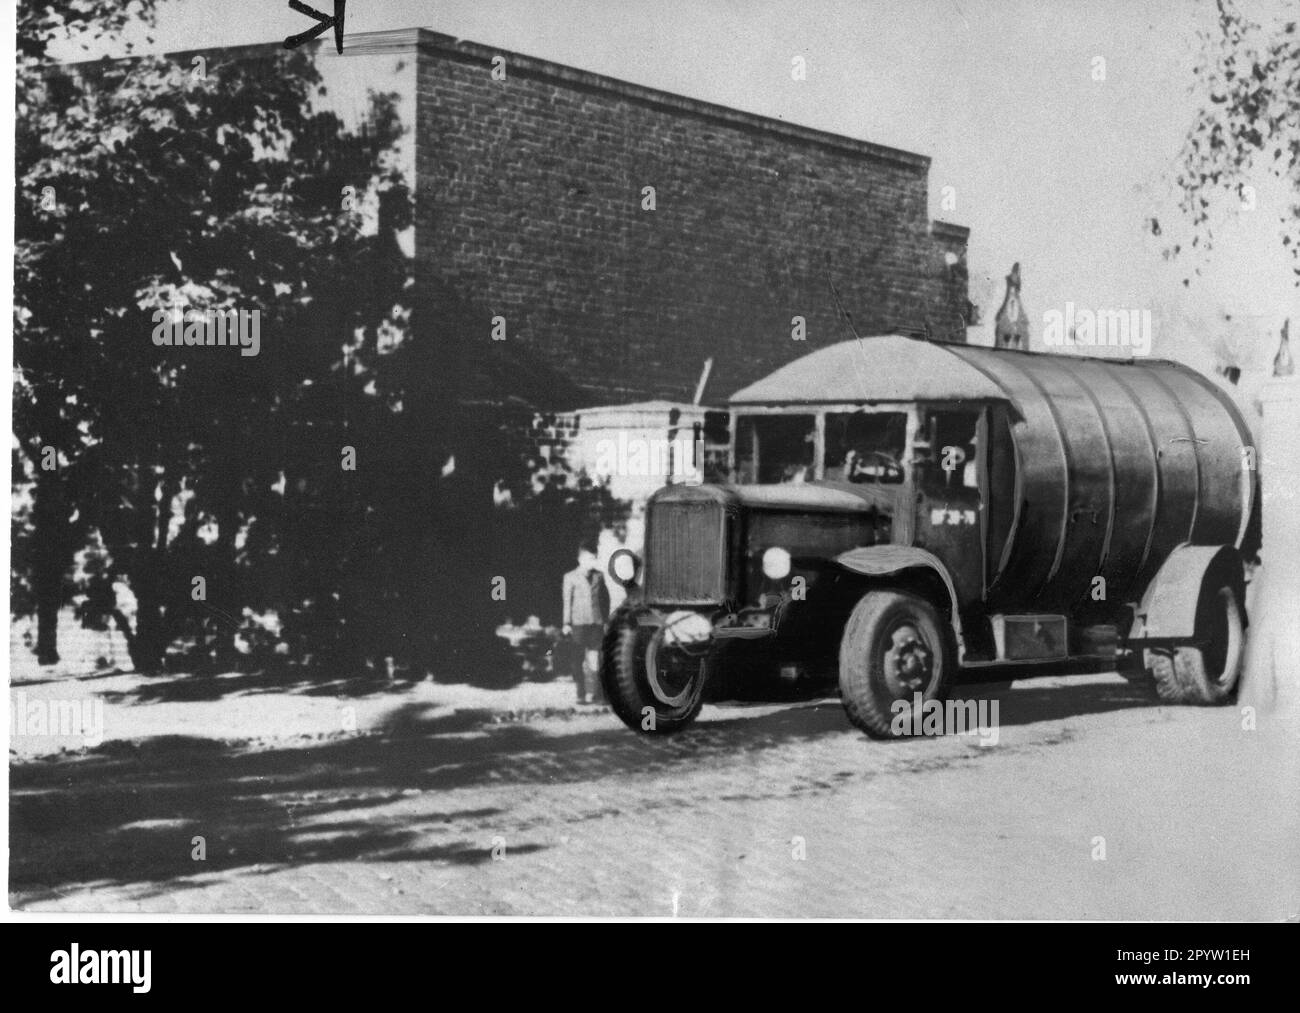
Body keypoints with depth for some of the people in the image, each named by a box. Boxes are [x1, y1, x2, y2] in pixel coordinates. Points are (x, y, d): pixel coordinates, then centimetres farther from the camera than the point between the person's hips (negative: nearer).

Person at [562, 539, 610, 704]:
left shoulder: (599, 576, 10)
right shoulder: (570, 577, 2)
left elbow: (605, 598, 16)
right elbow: (567, 601, 0)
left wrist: (606, 619, 12)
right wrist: (566, 623, -4)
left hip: (596, 622, 2)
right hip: (579, 622, -2)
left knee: (594, 657, -2)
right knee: (579, 659, 1)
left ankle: (596, 694, 1)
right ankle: (581, 695, 5)